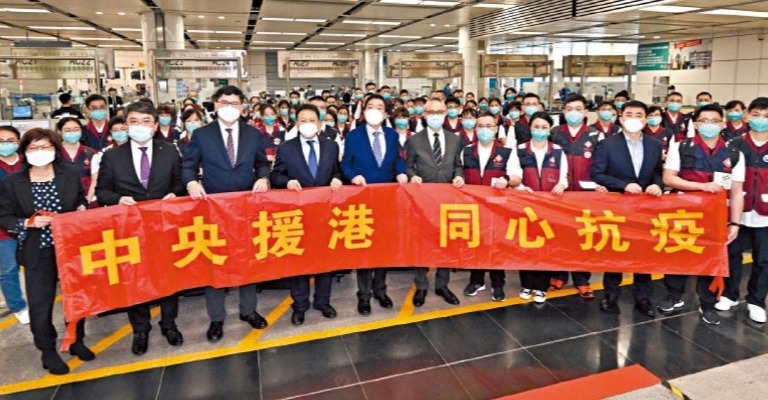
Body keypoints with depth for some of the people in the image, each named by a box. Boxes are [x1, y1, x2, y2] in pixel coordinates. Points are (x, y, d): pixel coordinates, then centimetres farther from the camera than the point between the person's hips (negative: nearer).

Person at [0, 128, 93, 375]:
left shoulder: (71, 174, -2)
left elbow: (82, 202, 11)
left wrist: (81, 211, -10)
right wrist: (28, 222, -18)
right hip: (37, 252, -1)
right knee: (40, 303, 5)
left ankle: (76, 341, 33)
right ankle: (48, 350, 24)